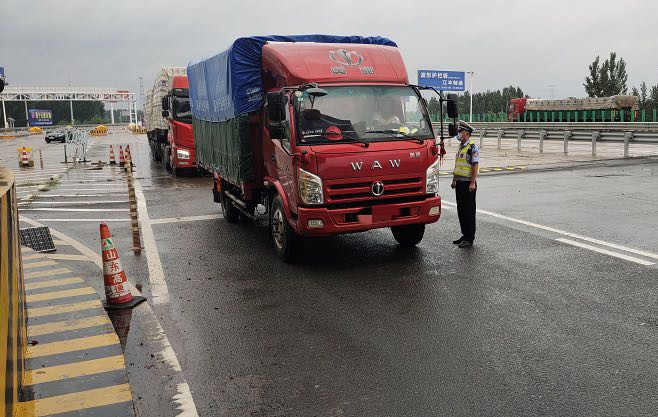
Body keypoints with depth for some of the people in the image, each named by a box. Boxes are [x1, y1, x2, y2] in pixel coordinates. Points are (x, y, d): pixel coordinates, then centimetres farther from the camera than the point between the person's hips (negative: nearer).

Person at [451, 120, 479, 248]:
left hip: (468, 183, -9)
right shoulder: (460, 147, 16)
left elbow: (475, 166, -16)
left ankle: (470, 238, 2)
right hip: (459, 183, 9)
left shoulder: (473, 147, -10)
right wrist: (454, 180, 21)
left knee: (469, 211, -3)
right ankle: (465, 235, 21)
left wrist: (472, 183, -21)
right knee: (461, 210, 12)